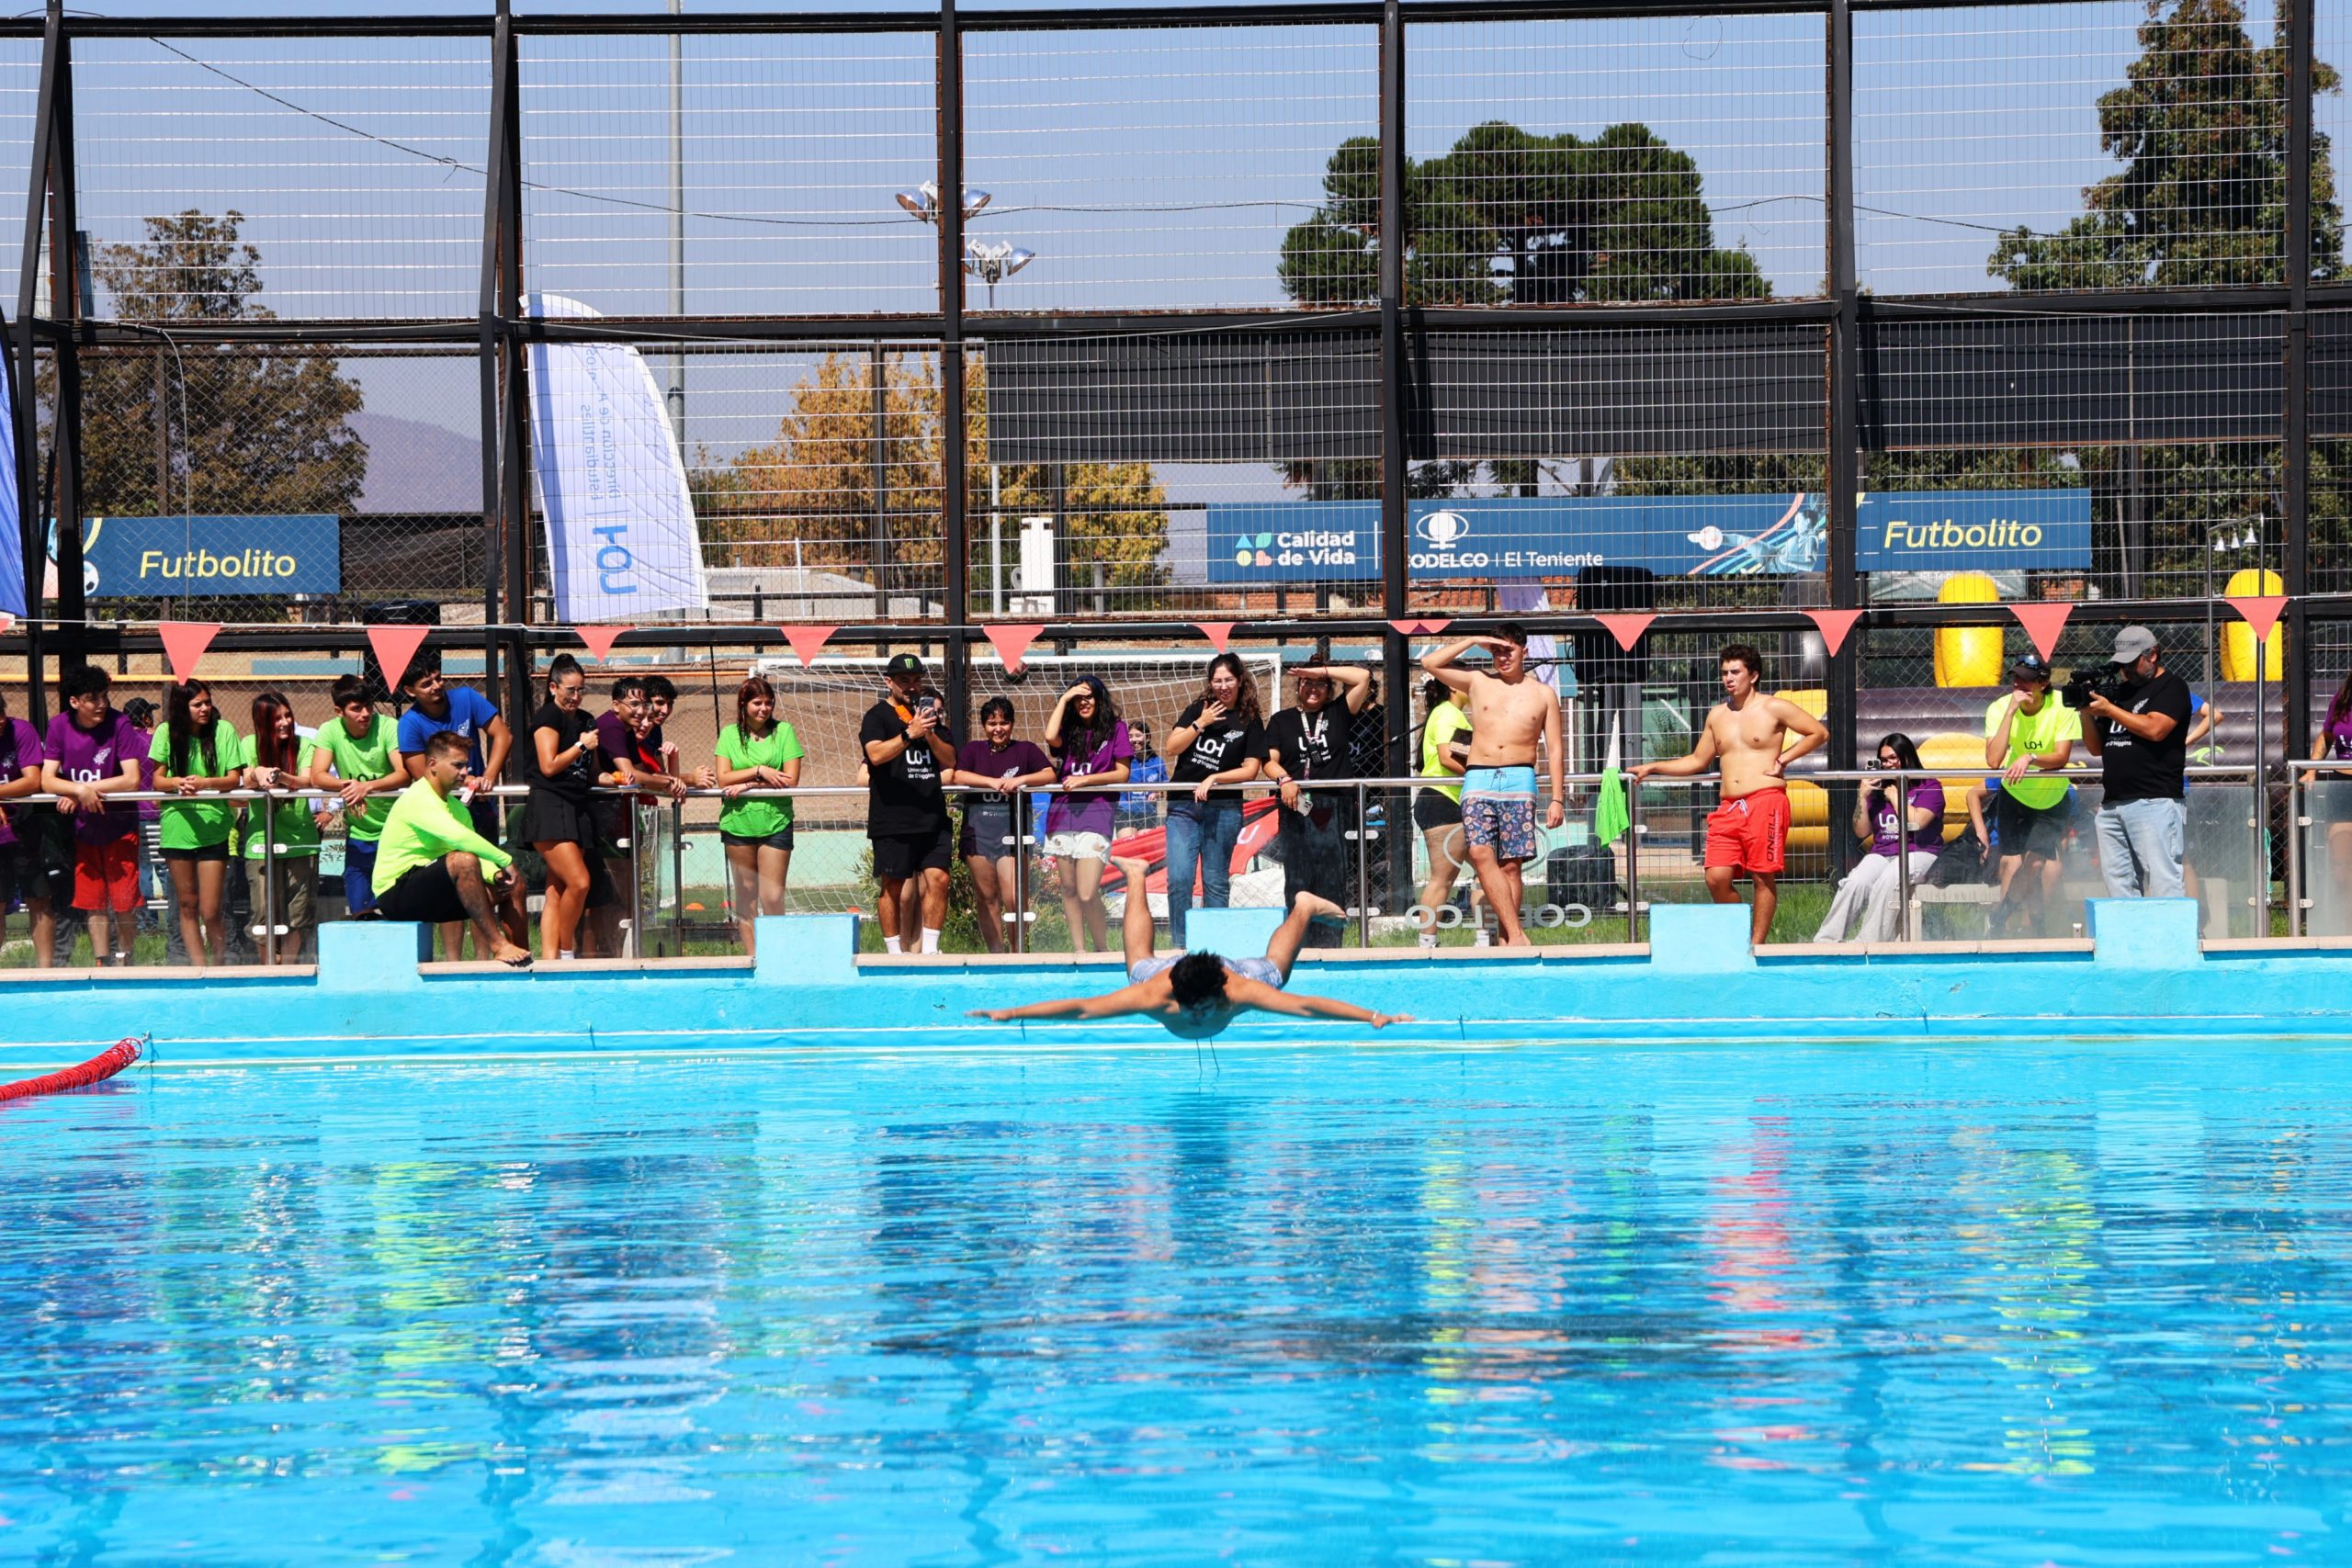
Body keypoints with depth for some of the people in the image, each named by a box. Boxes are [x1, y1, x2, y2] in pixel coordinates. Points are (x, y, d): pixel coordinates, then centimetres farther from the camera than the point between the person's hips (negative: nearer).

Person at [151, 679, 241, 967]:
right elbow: (158, 780, 1)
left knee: (210, 912, -5)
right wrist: (178, 783, -21)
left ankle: (221, 968, 12)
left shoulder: (223, 730, -3)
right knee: (187, 906, 8)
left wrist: (205, 783, -24)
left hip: (213, 829, -2)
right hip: (178, 827, 2)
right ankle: (199, 969, 16)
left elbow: (233, 779, -5)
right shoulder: (167, 733, 0)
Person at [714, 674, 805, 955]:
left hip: (776, 824, -2)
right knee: (746, 897, 7)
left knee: (772, 898, -7)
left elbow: (790, 781, -6)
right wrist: (760, 771, -14)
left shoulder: (784, 731, 1)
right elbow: (723, 778, -4)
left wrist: (747, 785, -12)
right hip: (738, 823, 2)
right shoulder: (729, 734, 5)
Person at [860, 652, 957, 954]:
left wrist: (930, 735, -9)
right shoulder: (877, 717, 1)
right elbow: (876, 754, -17)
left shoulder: (929, 713, 17)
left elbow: (950, 760, 10)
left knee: (937, 879, -3)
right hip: (891, 818, -5)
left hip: (931, 816, 5)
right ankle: (894, 953, 5)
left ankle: (930, 949, 2)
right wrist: (910, 733, -29)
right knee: (892, 885, -1)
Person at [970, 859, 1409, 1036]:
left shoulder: (1239, 991, -46)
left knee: (1271, 969, 30)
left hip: (1243, 972, -1)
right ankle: (1136, 878, 58)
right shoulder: (1155, 995, -46)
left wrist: (1374, 1018, -54)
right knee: (1139, 961, 33)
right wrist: (1008, 1014, -50)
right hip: (1162, 970, 1)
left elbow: (1305, 1005, -47)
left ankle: (1303, 908, 58)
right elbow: (1082, 1007, -45)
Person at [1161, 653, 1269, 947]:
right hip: (1183, 805, 1)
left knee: (1216, 881, 4)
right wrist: (1200, 724, -8)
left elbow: (1251, 769, -3)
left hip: (1224, 809, -1)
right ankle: (1180, 946, -5)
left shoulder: (1250, 721, 3)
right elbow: (1172, 748, 2)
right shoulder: (1197, 710, 9)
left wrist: (1213, 779, -13)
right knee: (1179, 879, -9)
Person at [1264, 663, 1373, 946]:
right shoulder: (1282, 720, 16)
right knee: (1298, 877, -6)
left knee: (1333, 877, -5)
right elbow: (1270, 760, 6)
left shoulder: (1338, 713, 15)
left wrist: (1321, 670, 5)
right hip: (1296, 806, 0)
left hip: (1334, 808, 0)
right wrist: (1284, 780, -15)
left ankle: (1329, 943, -7)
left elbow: (1363, 677, 7)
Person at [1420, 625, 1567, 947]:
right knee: (1480, 853, -18)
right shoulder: (1478, 683, 14)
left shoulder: (1543, 694, 12)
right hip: (1478, 780, 1)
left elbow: (1555, 750, 11)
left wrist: (1557, 800, 3)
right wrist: (1473, 641, 6)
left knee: (1510, 864, -4)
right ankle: (1517, 934, -22)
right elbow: (1430, 662, 9)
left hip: (1519, 781, -1)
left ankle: (1507, 940, -2)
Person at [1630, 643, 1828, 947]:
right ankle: (1739, 936, 9)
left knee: (1763, 876, -6)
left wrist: (1783, 758, -1)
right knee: (1717, 878, -7)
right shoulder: (1718, 715, 18)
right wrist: (1653, 768, 20)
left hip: (1765, 800, -5)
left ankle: (1756, 944, 1)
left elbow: (1819, 732, 6)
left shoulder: (1774, 708, 2)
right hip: (1729, 807, 5)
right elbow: (1699, 761, 26)